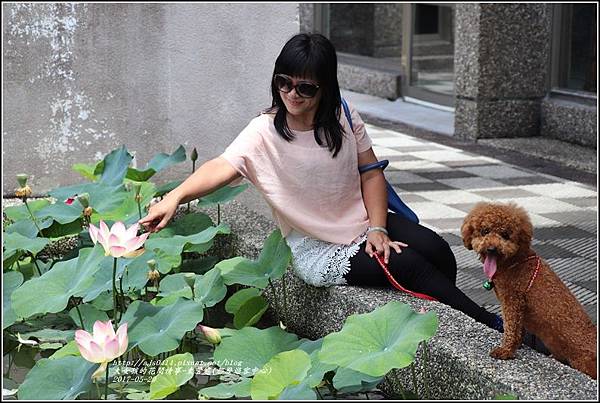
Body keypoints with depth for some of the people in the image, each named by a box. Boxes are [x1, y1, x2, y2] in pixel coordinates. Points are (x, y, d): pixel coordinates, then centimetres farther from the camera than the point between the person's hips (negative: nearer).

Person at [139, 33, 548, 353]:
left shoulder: (344, 117, -6)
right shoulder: (265, 132, -19)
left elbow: (371, 174, 0)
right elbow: (222, 167, -35)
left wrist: (378, 228, -12)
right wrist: (175, 196, -53)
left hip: (364, 223, 5)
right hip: (317, 248, -4)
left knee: (436, 250, -20)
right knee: (409, 266, -23)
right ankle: (492, 327, -7)